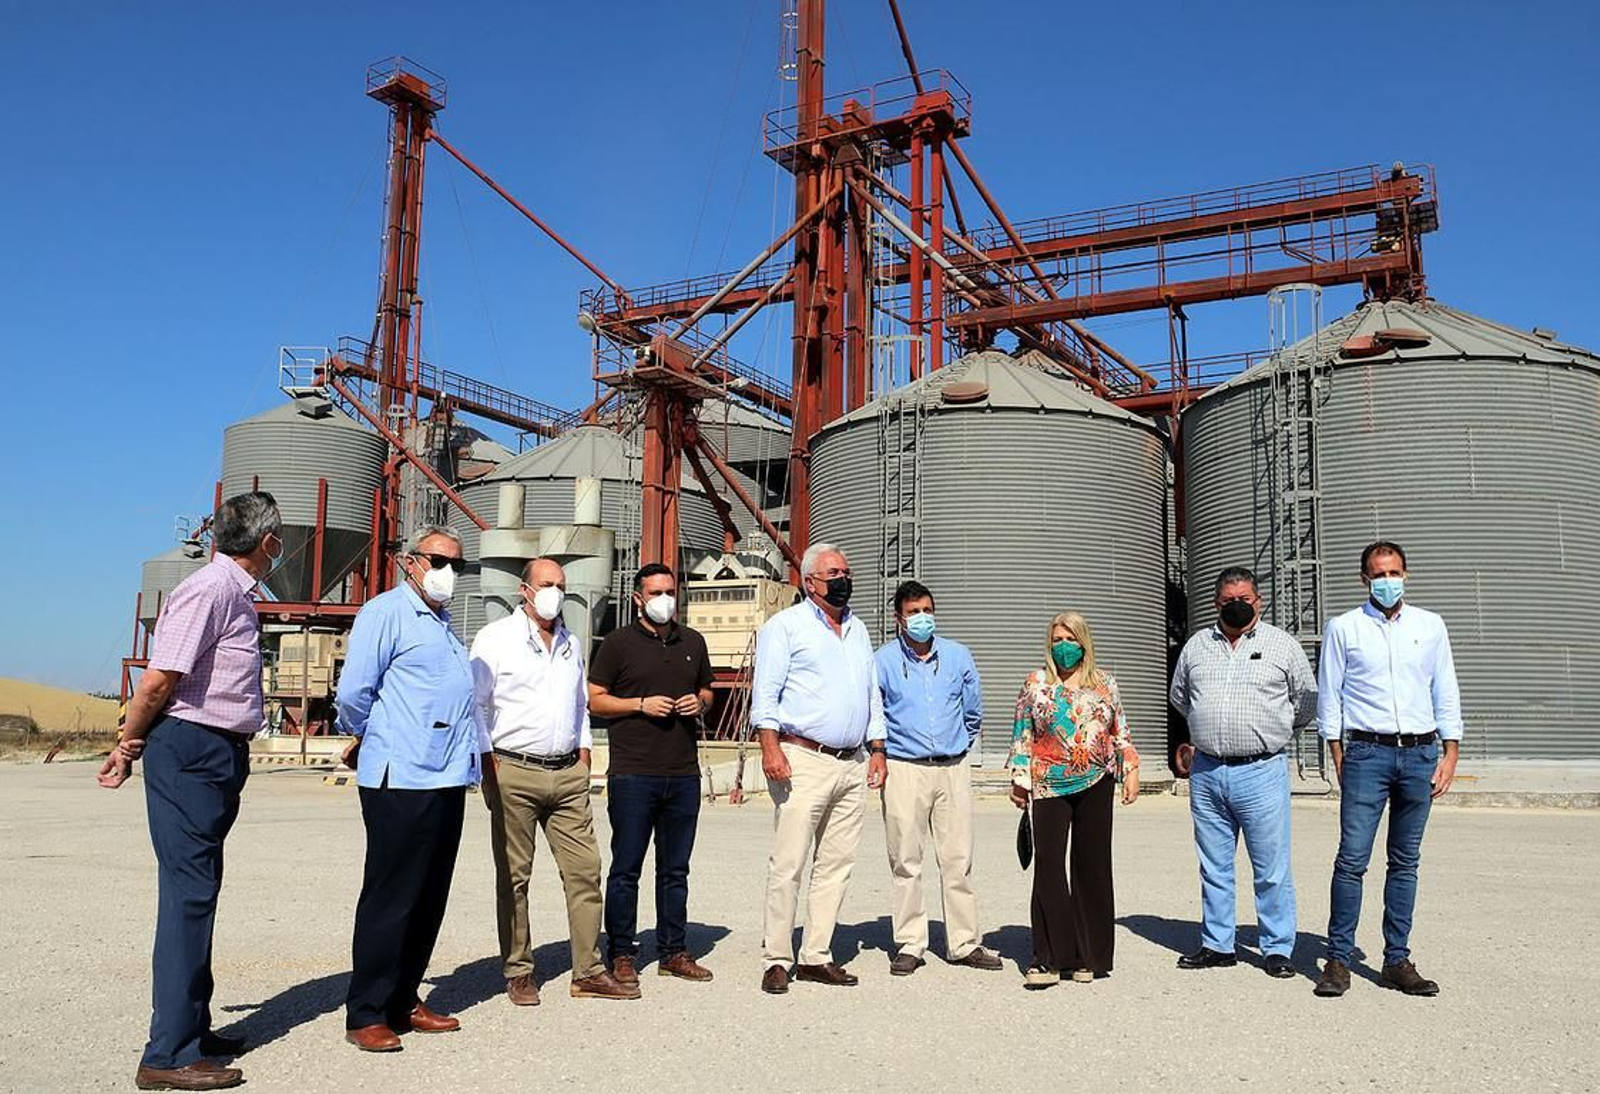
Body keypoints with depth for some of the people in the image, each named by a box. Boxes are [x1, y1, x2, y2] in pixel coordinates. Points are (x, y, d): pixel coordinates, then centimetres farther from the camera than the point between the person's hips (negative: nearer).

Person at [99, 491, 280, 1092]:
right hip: (191, 753, -10)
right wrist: (129, 745, -3)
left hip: (218, 754, 10)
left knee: (197, 891, 15)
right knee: (189, 892, -8)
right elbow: (157, 682, -17)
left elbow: (160, 686, 17)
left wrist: (132, 747, 12)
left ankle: (191, 1027, 26)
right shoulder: (209, 591, -15)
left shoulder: (234, 592, 16)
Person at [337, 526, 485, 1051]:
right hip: (401, 780, -9)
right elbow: (352, 694, -12)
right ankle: (365, 1015, 8)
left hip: (447, 779, 9)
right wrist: (367, 739, 3)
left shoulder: (443, 623, 21)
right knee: (390, 898, -2)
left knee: (429, 899, 13)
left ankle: (403, 1002, 24)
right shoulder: (386, 613, -7)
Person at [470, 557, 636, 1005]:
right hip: (514, 772, -5)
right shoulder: (495, 638, 1)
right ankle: (518, 973, 14)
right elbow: (477, 704, -3)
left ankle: (588, 972, 8)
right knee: (514, 876, 3)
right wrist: (489, 762, -9)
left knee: (584, 869, 1)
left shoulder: (571, 644, 18)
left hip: (567, 774, 5)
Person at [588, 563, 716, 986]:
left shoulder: (693, 642, 15)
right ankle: (621, 954, 11)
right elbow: (594, 700, 0)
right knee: (626, 868, 1)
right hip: (633, 773, -4)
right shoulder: (618, 642, 0)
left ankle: (674, 951, 20)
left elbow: (706, 690, 25)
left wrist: (699, 702, 2)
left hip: (684, 773, 4)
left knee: (675, 868, 11)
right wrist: (641, 704, -12)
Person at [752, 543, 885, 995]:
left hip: (853, 764, 7)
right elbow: (765, 691, -6)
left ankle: (816, 957, 14)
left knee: (837, 864, 7)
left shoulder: (857, 630, 21)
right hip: (804, 760, -6)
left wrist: (877, 749, 16)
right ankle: (777, 960, 2)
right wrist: (771, 748, -16)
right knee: (788, 864, -7)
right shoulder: (785, 625, 0)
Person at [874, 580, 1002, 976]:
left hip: (953, 768, 3)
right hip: (904, 769, -2)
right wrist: (881, 751, 10)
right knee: (906, 862, 1)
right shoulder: (883, 661, -2)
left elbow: (973, 711, 20)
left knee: (958, 860, 4)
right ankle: (909, 945, 10)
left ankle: (963, 943, 13)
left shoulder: (958, 656, 7)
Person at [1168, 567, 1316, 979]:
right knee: (1214, 867, 11)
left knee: (1272, 869, 0)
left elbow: (1308, 698, 12)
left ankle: (1278, 948, 12)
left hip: (1262, 772, -3)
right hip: (1207, 772, 3)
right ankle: (1217, 945, 21)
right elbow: (1178, 695, 25)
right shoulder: (1197, 645, 11)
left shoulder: (1282, 644, 3)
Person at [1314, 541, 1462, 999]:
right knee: (1352, 859, -8)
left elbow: (1446, 692, 13)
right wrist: (1338, 757, 1)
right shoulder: (1343, 627, 5)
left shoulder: (1430, 626, 12)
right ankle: (1338, 960, -1)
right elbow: (1329, 697, 6)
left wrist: (1450, 753, 5)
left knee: (1406, 861, 7)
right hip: (1367, 751, -3)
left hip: (1421, 754, 3)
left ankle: (1397, 961, 14)